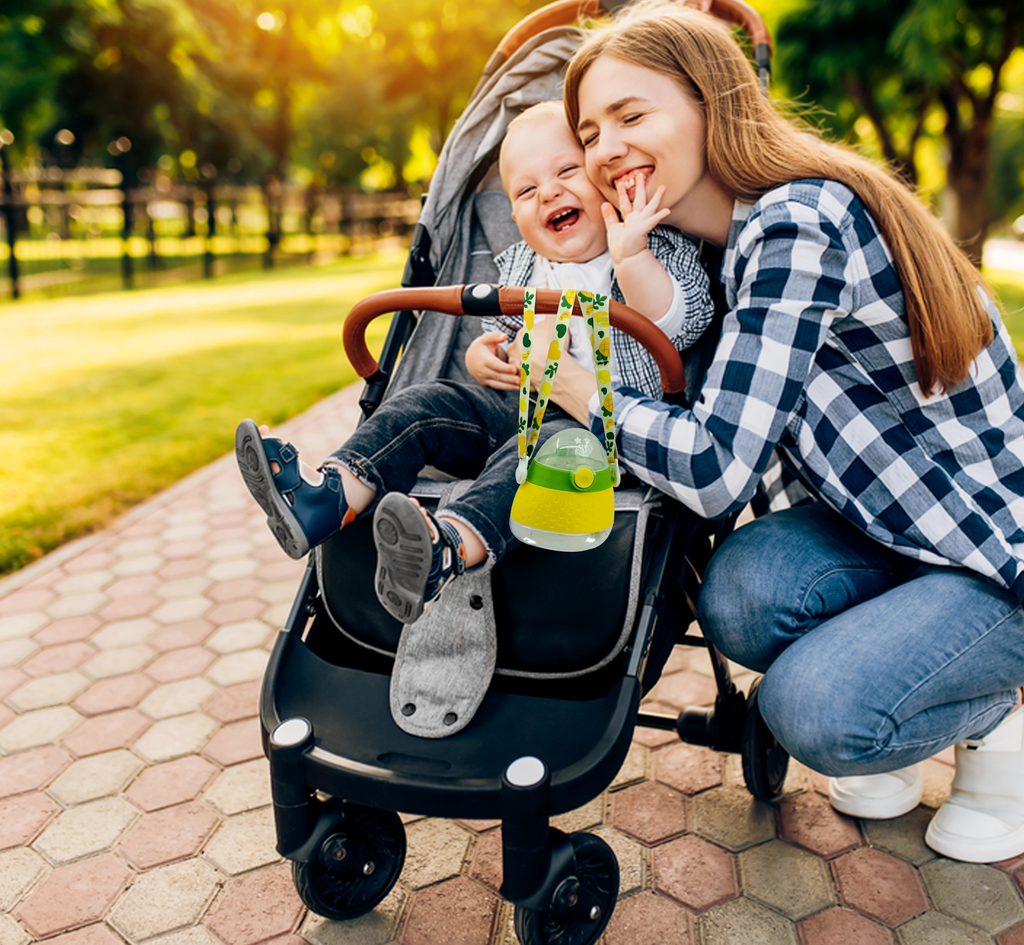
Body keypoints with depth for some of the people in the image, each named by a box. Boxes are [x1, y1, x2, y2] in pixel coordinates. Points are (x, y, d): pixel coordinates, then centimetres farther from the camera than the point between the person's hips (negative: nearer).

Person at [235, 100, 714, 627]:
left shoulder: (660, 251, 0)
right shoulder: (518, 268, 16)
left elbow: (679, 324, -17)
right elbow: (500, 335, 28)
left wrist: (630, 257, -31)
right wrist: (481, 356, 4)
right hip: (513, 405, 6)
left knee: (542, 448, -36)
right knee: (426, 404, -12)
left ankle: (449, 546, -60)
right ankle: (329, 495, -26)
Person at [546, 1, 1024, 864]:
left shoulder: (795, 226, -26)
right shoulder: (746, 234, 3)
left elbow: (716, 469, -30)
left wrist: (579, 388, -20)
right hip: (893, 524, 7)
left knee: (814, 711, -24)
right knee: (741, 592, -19)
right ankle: (887, 734, 13)